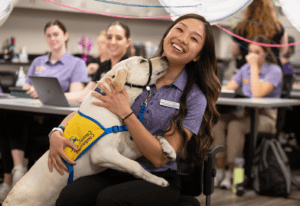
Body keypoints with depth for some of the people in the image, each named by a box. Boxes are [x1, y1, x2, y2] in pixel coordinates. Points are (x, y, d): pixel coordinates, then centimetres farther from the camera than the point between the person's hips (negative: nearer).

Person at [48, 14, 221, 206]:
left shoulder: (194, 97, -5)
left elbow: (160, 158, -11)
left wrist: (125, 112, -16)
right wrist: (56, 134, -10)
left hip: (159, 180, -3)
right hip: (115, 172, 3)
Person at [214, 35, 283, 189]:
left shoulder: (274, 71, -5)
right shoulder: (246, 68, 14)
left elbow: (257, 94, -20)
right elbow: (227, 88, 12)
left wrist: (254, 67, -15)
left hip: (265, 117, -5)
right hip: (245, 113, 6)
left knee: (235, 125, -34)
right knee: (218, 121, -25)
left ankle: (231, 174, -28)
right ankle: (220, 171, -23)